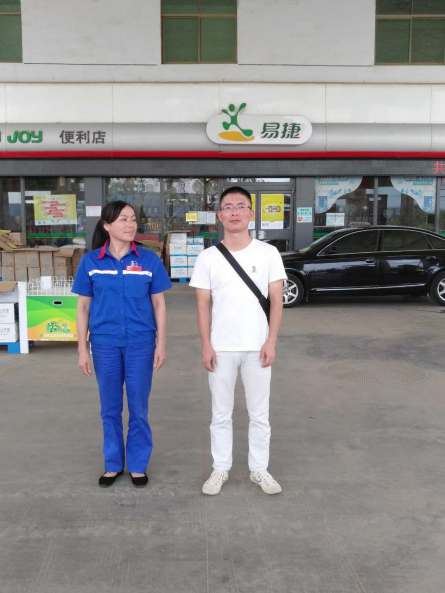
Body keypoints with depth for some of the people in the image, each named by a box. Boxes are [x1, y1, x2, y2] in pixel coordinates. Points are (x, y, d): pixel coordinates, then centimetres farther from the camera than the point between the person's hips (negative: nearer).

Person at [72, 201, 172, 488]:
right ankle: (113, 464, 30)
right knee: (110, 408, 12)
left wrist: (161, 343, -2)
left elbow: (159, 303, 2)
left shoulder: (149, 260, -3)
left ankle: (138, 465, 26)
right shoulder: (90, 262, -1)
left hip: (140, 343, -1)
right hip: (104, 343, 1)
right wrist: (83, 349, 2)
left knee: (139, 407, 8)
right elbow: (83, 306, 3)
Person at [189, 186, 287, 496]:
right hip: (221, 348, 1)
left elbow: (276, 301, 0)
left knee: (259, 414, 10)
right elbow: (203, 304, 1)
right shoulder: (208, 257, 1)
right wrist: (206, 345, -5)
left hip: (257, 346, 0)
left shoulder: (268, 253, -1)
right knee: (221, 414, 11)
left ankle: (259, 469, 26)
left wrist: (271, 341, -7)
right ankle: (220, 469, 26)